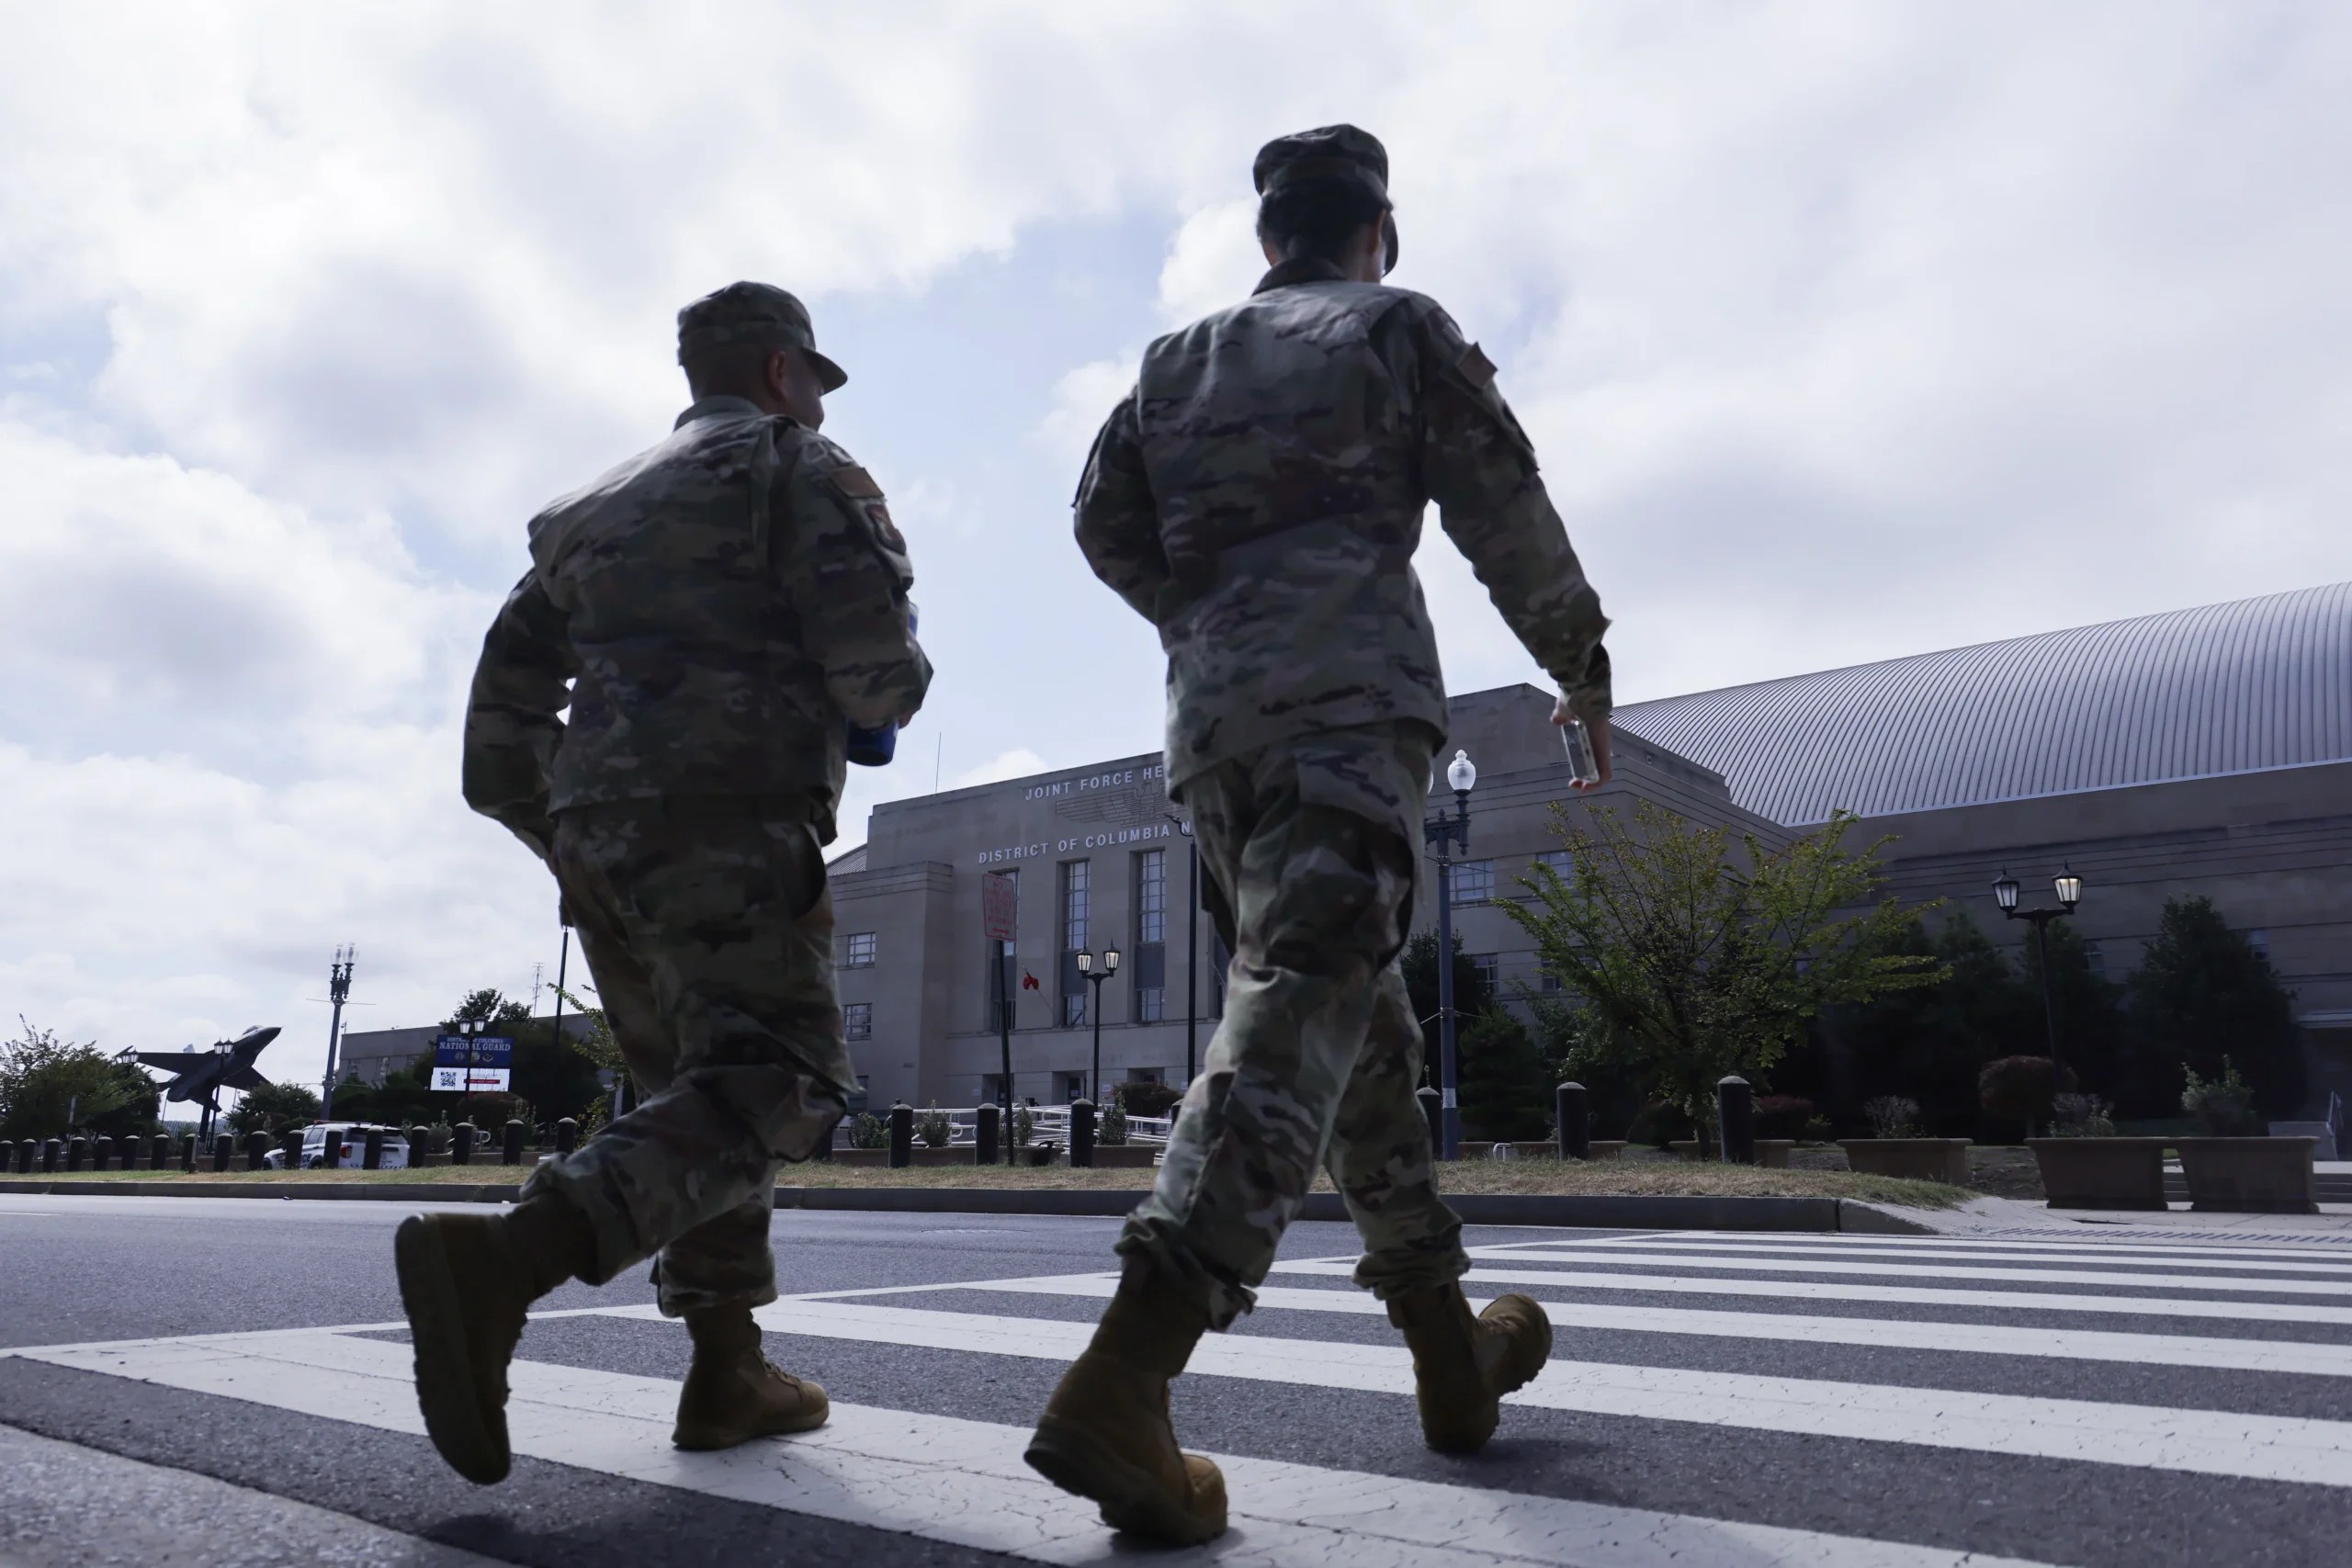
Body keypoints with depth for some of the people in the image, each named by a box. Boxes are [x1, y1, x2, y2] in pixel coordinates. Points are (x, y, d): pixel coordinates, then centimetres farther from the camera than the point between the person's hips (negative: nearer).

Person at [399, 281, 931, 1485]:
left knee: (698, 1084, 15)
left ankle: (728, 1374, 13)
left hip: (599, 832, 8)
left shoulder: (600, 508, 27)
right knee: (775, 1084, -13)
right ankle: (505, 1260, -32)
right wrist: (895, 698, 13)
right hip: (729, 818, -8)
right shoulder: (798, 467, 6)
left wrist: (562, 838, 26)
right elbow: (870, 657, -9)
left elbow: (507, 690, 22)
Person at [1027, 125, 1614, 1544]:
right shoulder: (1397, 325, 13)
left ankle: (1453, 1349, 21)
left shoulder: (1178, 362, 25)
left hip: (1212, 723, 6)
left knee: (1365, 1020, 13)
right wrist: (1582, 663, 21)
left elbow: (1108, 523, 14)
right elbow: (1505, 512, 9)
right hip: (1350, 699, -6)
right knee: (1300, 1005, -17)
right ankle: (1123, 1380, -31)